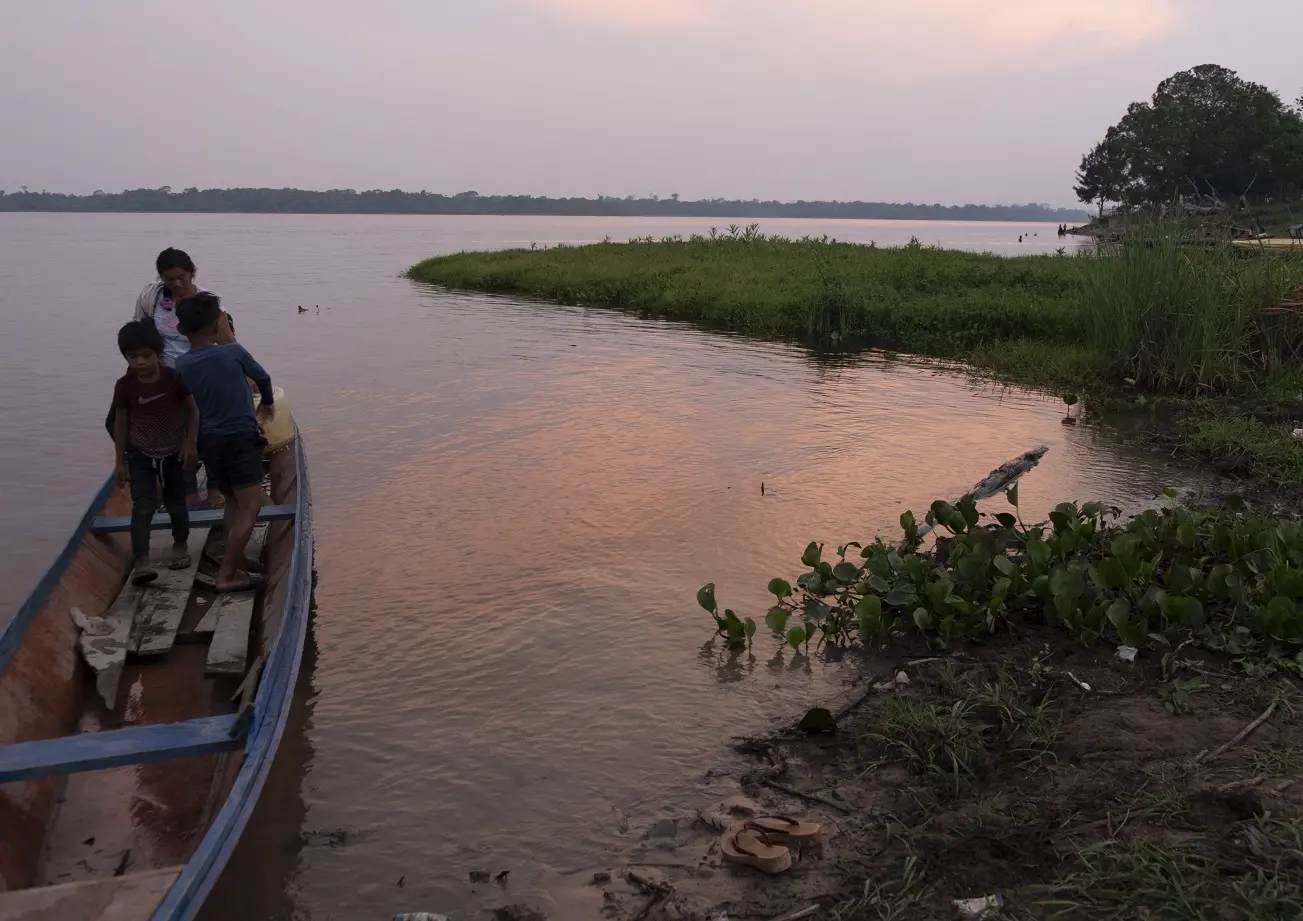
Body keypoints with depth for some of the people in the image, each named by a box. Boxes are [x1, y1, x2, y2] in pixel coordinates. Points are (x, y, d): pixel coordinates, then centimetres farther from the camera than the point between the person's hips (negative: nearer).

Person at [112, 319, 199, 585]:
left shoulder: (174, 378, -15)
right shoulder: (124, 386, -13)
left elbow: (193, 411, -4)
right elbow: (121, 424, -3)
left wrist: (190, 444, -9)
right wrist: (119, 461, -1)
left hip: (174, 453, 1)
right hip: (140, 455, -1)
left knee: (176, 503, 16)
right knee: (143, 507, -11)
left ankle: (180, 546, 38)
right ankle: (140, 562, -16)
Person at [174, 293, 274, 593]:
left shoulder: (182, 365, -1)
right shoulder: (232, 352, -9)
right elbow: (262, 377, 7)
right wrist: (267, 402, 28)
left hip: (209, 442, 6)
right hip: (241, 439, -6)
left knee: (233, 505, 19)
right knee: (250, 508, -5)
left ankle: (236, 562, 25)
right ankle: (226, 574, -9)